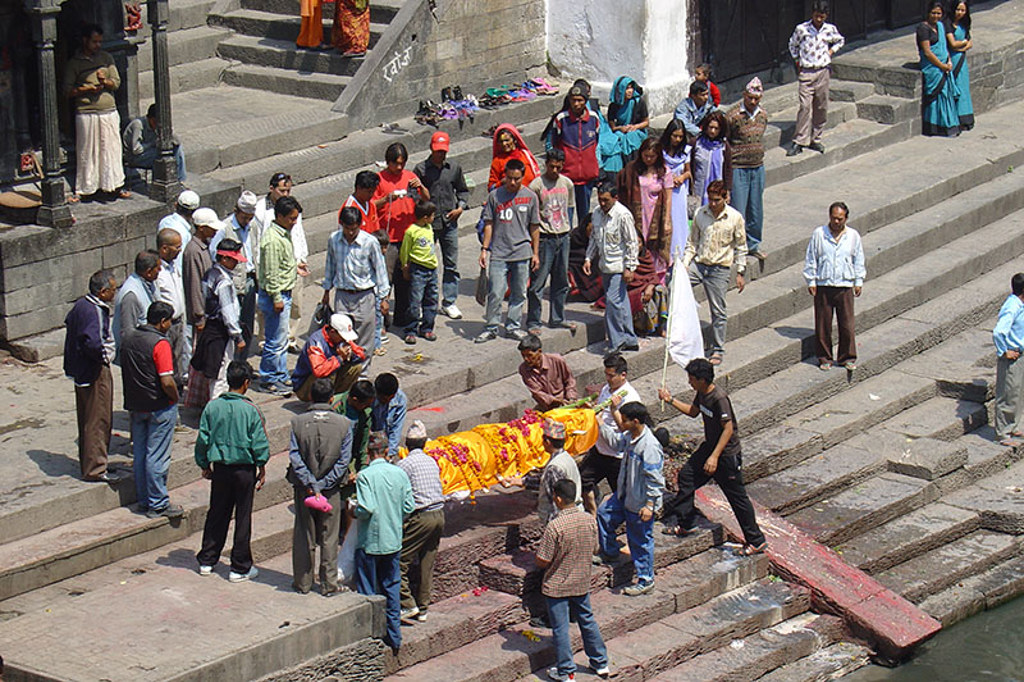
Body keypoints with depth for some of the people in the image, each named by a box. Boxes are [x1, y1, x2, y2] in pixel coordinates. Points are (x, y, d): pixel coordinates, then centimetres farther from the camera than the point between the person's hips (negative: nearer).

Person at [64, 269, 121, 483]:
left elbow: (69, 323, 25)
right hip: (95, 373, -11)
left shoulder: (81, 305, 7)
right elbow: (92, 343, -35)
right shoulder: (94, 312, -24)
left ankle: (88, 463, 28)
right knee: (99, 420, -3)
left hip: (81, 372, 11)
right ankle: (95, 469, 1)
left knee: (87, 419, 18)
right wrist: (104, 355, -17)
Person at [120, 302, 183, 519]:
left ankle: (144, 500, 22)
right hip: (159, 407, -7)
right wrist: (175, 398, -6)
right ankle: (158, 504, 4)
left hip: (135, 405, 8)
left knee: (139, 454, 14)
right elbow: (167, 381, -24)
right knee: (157, 456, -1)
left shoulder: (129, 339, 4)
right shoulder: (160, 344, -20)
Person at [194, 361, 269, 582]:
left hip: (220, 468, 3)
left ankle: (207, 561, 23)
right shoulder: (251, 410, -14)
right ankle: (240, 568, 11)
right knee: (243, 517, 6)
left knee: (216, 514, 16)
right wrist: (262, 468, 3)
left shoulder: (212, 407, -5)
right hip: (244, 469, -3)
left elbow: (203, 440, 1)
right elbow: (260, 444, -10)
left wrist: (205, 465, 14)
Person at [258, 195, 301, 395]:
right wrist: (276, 298, -21)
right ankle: (268, 379, 8)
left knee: (281, 339, 18)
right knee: (276, 341, -2)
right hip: (275, 295, -10)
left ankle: (281, 376, 28)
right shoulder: (272, 240, -23)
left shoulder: (285, 234, 8)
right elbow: (271, 273, -23)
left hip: (284, 294, 10)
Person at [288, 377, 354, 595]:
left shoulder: (298, 422, -7)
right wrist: (323, 485, -10)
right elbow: (344, 460, -10)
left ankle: (303, 583, 18)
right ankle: (328, 584, 14)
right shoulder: (344, 424, -7)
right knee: (329, 538, 10)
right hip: (331, 488, 0)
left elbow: (294, 457, -12)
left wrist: (311, 485, -14)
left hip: (304, 487, 0)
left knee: (303, 536, 11)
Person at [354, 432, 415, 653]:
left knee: (367, 592, 5)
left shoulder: (365, 476, -16)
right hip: (394, 541, 4)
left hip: (370, 542, -4)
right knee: (392, 587, 16)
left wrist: (355, 511, -3)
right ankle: (394, 637, 19)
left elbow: (366, 508, -24)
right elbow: (409, 507, -1)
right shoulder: (400, 474, -2)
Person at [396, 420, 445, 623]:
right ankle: (422, 610, 16)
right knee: (426, 565, 12)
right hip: (439, 514, 7)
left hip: (421, 517, -7)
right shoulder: (432, 462, 12)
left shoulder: (405, 464, -9)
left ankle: (408, 604, -7)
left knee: (399, 561, -2)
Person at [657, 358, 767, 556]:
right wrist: (670, 400, 11)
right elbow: (693, 411, 20)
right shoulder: (702, 393, 0)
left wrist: (714, 457, -29)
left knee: (737, 497, -1)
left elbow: (728, 429, -27)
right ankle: (683, 524, 27)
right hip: (710, 447, 9)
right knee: (687, 476, 12)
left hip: (727, 454, -9)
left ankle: (756, 541, 11)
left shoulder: (719, 398, -28)